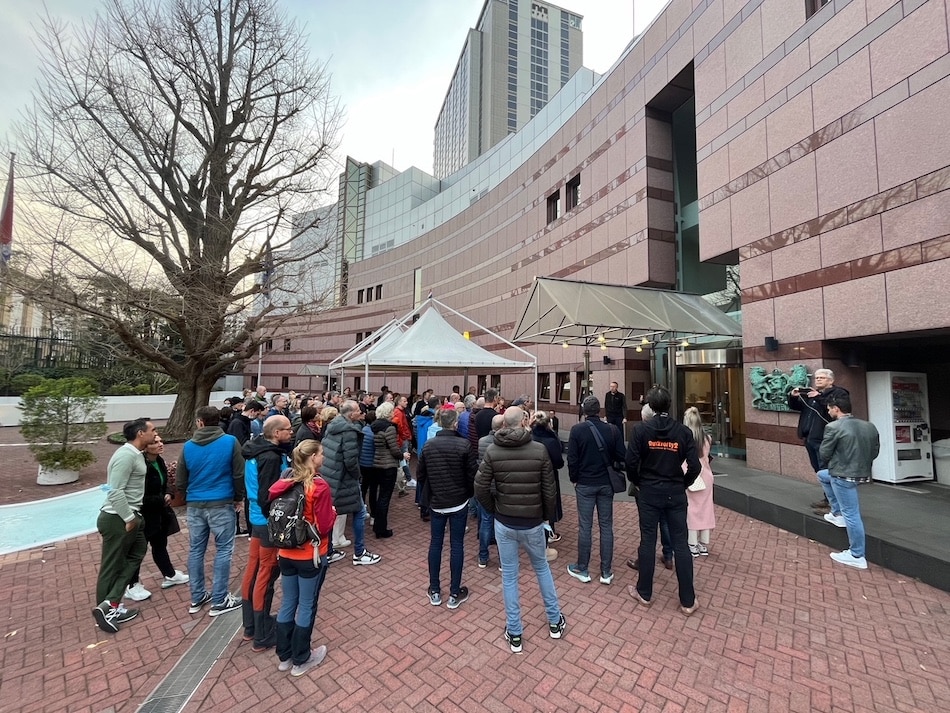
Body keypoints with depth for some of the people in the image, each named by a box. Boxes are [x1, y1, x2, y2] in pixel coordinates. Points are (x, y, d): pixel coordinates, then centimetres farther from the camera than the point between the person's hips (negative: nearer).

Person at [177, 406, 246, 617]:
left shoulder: (188, 446, 0)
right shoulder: (230, 442, -10)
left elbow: (181, 481, 8)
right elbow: (239, 474, -8)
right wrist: (239, 498, 7)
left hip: (195, 505, 4)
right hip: (222, 504, -4)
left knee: (195, 551, 16)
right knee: (223, 550, 6)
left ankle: (197, 598, 28)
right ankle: (219, 600, 12)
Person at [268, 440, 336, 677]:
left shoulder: (285, 484, -2)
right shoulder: (319, 486, -22)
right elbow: (324, 527, -19)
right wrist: (333, 512, -1)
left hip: (286, 554, 6)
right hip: (311, 556, -6)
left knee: (287, 603, 20)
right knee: (307, 606, 11)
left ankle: (284, 656, 35)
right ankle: (300, 660, 27)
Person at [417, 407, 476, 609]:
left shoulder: (428, 445, -4)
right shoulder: (463, 445, -16)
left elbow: (420, 474, 3)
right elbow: (471, 475, -10)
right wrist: (469, 494, 8)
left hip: (436, 503, 3)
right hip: (459, 502, -3)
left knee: (435, 543, 14)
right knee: (457, 545, 7)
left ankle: (434, 591, 24)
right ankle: (454, 593, 17)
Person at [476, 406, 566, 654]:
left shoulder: (492, 451, -11)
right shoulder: (540, 450, -13)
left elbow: (480, 488, -11)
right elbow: (549, 490, -9)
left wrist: (494, 510, 6)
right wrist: (548, 515, 8)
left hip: (504, 523, 0)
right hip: (533, 523, 1)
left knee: (509, 576, 15)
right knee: (542, 568, 24)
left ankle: (514, 634, 27)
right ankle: (555, 622, 39)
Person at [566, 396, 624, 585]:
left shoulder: (577, 430, -12)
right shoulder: (612, 429, -6)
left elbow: (572, 458, -11)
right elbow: (621, 456, -4)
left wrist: (574, 479, 3)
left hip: (585, 484, -2)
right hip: (606, 484, 2)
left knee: (585, 527, 7)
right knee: (606, 526, 11)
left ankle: (582, 569, 19)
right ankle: (606, 572, 19)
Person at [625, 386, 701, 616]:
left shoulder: (641, 429, -11)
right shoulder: (683, 431, -6)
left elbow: (631, 462, -13)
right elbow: (694, 466, -7)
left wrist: (637, 482, 6)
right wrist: (682, 484, 10)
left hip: (649, 492, -1)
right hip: (675, 493, 2)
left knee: (648, 541, 10)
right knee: (681, 544, 10)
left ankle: (644, 593, 24)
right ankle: (688, 601, 20)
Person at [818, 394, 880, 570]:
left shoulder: (833, 427, -18)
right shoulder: (869, 426, 5)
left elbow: (823, 454, -12)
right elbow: (875, 451, 12)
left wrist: (828, 463, 11)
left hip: (843, 476, -9)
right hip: (862, 473, 9)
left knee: (851, 515, 0)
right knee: (821, 475, 28)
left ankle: (857, 556, 11)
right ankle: (838, 513, 29)